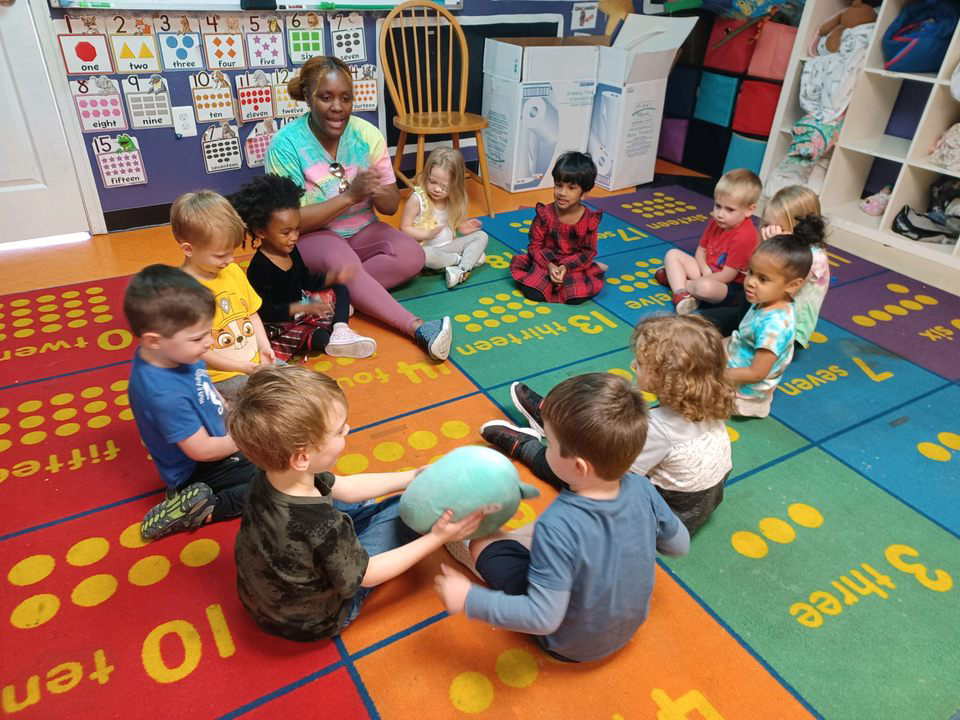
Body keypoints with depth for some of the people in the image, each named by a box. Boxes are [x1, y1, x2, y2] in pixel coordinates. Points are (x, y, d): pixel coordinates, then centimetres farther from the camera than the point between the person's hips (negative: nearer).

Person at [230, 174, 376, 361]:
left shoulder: (291, 251, -1)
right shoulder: (259, 268, -26)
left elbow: (305, 281, 13)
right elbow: (263, 312, -28)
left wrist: (332, 277, -5)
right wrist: (304, 308, -33)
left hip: (301, 304, 9)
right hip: (278, 324, -9)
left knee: (340, 290, 8)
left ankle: (340, 329, -16)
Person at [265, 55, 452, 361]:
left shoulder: (367, 134, -7)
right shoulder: (286, 144, -16)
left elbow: (391, 206, -3)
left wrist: (377, 192, -28)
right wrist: (350, 195, -27)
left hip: (361, 231, 4)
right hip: (311, 236, -4)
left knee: (412, 255, -22)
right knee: (342, 261, -36)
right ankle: (416, 328, -36)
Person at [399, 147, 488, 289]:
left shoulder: (454, 199, 1)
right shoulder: (417, 199, -14)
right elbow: (404, 228, -13)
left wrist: (462, 228, -5)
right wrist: (428, 234, -25)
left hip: (450, 245, 6)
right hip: (428, 248, -5)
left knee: (481, 236, -6)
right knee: (422, 255, -39)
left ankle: (462, 269, -29)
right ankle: (469, 258, -18)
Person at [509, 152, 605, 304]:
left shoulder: (589, 220, -10)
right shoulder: (545, 214, -11)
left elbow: (588, 252, -6)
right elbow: (535, 245, -6)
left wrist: (567, 267, -21)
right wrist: (549, 265, -23)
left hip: (575, 264, 0)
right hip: (546, 262, 0)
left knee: (577, 296, -24)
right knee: (532, 292, -23)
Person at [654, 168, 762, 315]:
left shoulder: (744, 237, -27)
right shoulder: (715, 222, -1)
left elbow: (727, 276, -24)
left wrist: (697, 281, -19)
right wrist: (705, 269, -13)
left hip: (730, 288, -9)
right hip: (708, 275, 9)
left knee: (705, 287, -42)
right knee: (672, 254, 3)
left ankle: (674, 279, -9)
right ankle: (681, 295, -20)